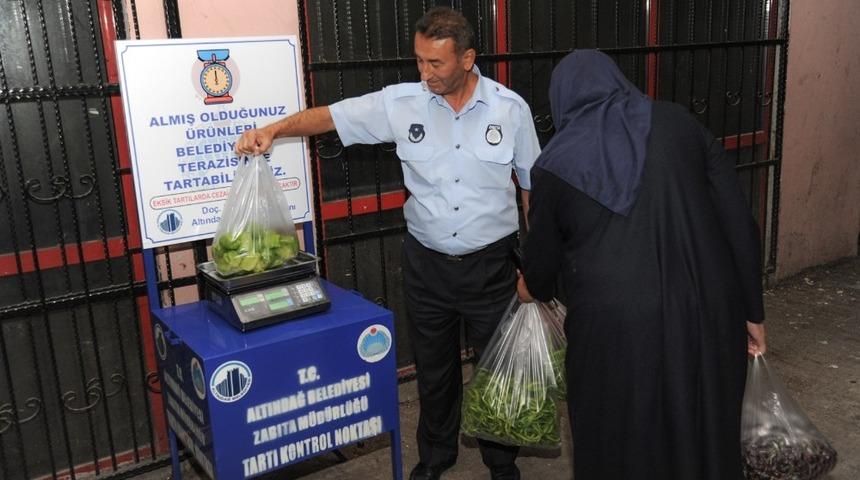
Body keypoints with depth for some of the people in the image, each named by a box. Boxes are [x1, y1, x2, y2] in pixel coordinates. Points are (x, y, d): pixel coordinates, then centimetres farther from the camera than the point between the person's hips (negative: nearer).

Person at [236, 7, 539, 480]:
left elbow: (532, 185, 0)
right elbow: (330, 116, -5)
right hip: (425, 262, 2)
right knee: (433, 367, 17)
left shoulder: (510, 109, -8)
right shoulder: (401, 103, -7)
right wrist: (273, 129, -22)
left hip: (491, 263, -1)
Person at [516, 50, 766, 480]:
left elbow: (542, 256, 11)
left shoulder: (555, 162, -1)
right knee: (702, 437, 23)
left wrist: (531, 288, 33)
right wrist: (751, 310, 11)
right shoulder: (676, 122, 3)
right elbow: (737, 219, 2)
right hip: (707, 311, 3)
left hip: (617, 325, -2)